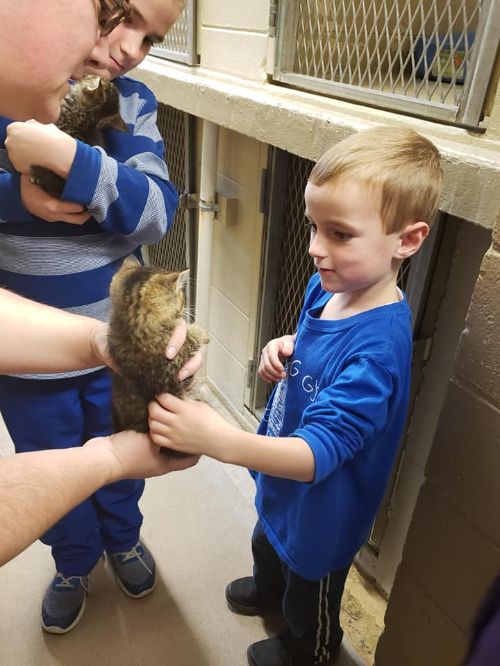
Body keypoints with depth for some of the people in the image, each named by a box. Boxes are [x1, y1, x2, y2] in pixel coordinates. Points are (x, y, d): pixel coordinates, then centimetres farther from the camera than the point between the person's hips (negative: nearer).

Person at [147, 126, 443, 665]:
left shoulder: (377, 347, -40)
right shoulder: (327, 287, -14)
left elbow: (319, 452, -44)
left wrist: (222, 441, -58)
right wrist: (284, 348, -14)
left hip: (321, 508, -7)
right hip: (280, 481, 8)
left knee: (309, 603, 27)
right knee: (267, 545, 39)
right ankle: (267, 590, 72)